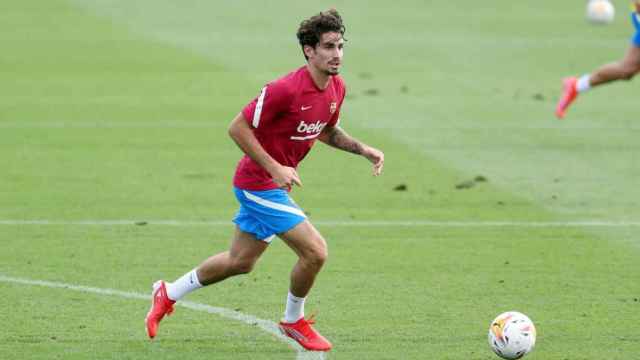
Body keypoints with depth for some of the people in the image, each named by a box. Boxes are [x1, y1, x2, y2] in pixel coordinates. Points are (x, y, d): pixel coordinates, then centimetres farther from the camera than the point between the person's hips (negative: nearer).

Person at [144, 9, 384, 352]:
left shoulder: (336, 88, 0)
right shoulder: (286, 89, -27)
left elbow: (327, 132, 19)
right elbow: (237, 127, -21)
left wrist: (363, 149, 3)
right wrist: (275, 168, -25)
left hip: (274, 181, 9)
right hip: (259, 183, -9)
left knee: (240, 262, 19)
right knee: (315, 251, -14)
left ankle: (169, 294, 37)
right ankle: (294, 322, 11)